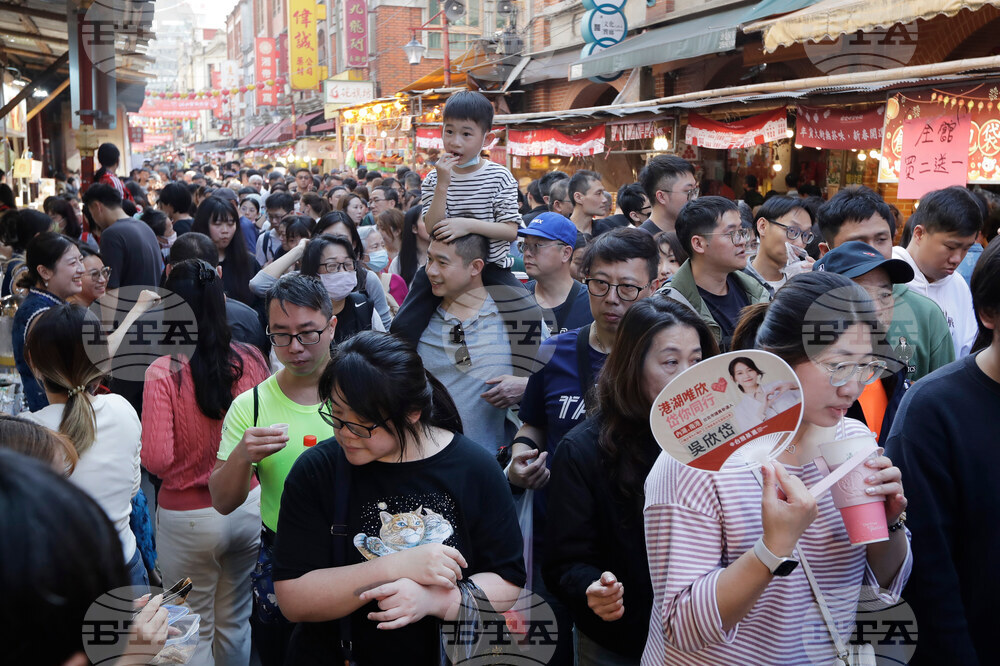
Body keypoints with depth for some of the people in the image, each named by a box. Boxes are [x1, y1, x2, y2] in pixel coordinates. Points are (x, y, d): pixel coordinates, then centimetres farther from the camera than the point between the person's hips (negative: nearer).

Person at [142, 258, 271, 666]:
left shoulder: (163, 373, -19)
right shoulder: (251, 360, -8)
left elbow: (156, 459, -20)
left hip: (189, 517, -3)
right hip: (249, 505, 4)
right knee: (235, 623, 21)